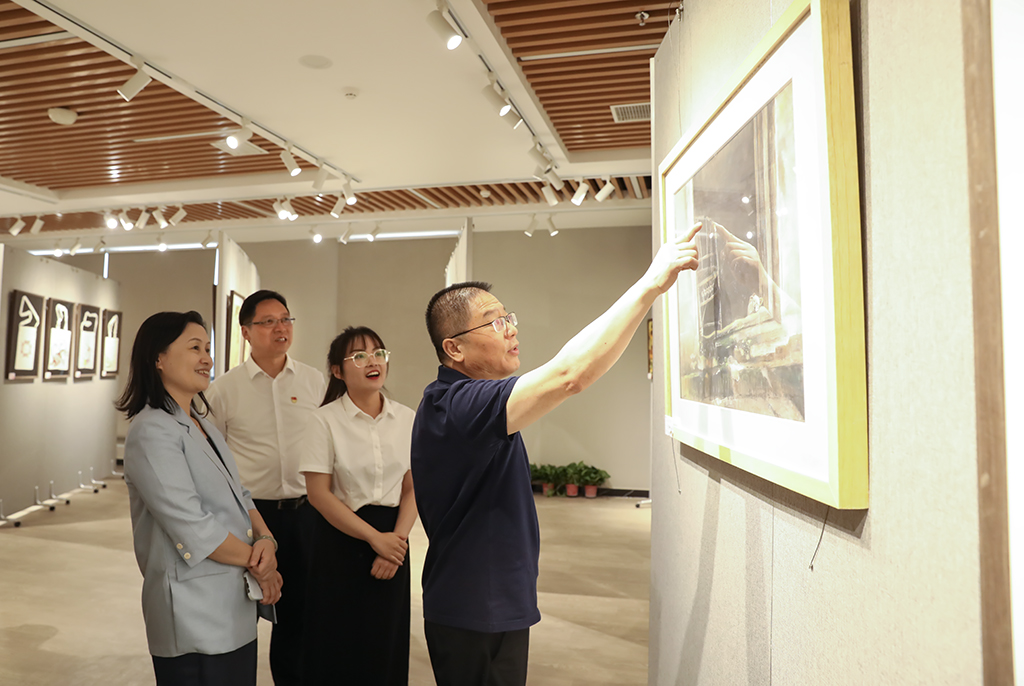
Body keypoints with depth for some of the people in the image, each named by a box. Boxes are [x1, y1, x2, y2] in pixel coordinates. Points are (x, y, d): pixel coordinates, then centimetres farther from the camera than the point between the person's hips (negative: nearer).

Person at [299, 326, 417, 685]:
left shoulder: (407, 418, 2)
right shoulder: (326, 420, -8)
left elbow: (412, 488, 4)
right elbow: (319, 493, -11)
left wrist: (398, 537, -10)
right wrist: (374, 537, -14)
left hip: (391, 540, 3)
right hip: (341, 538, -3)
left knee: (386, 646, 11)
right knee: (337, 645, 7)